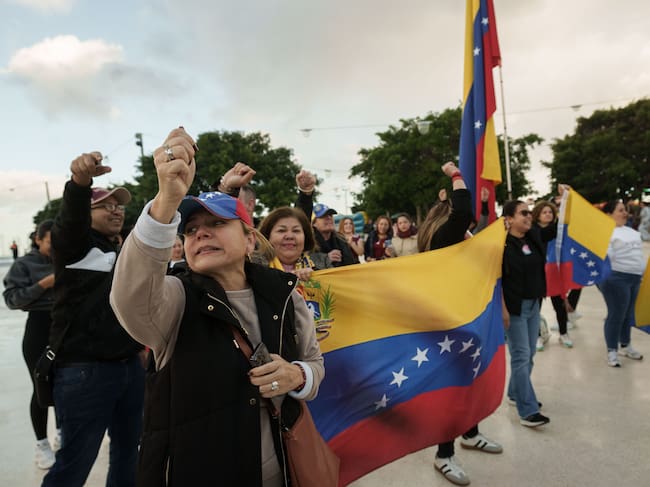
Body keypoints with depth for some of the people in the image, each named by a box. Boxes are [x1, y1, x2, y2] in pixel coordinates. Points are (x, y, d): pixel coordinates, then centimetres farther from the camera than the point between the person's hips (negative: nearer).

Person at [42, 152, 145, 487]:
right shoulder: (74, 244, -4)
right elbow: (69, 220, -29)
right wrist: (80, 182, -47)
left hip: (130, 366, 7)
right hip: (84, 370, -6)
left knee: (128, 450, 18)